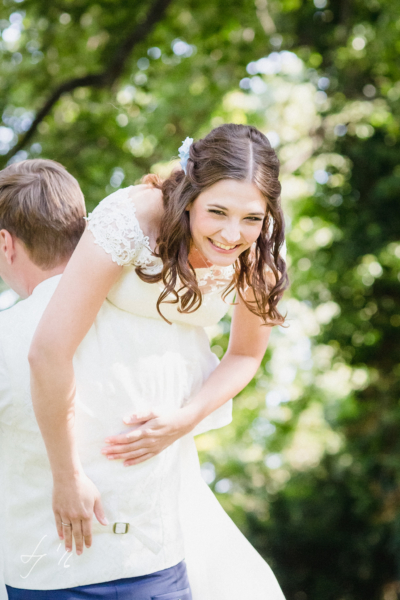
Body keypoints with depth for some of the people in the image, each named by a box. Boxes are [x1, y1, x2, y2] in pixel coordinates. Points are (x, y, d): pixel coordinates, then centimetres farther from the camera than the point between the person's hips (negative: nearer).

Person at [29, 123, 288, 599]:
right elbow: (49, 351, -32)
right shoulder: (130, 219, -29)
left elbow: (245, 355, 3)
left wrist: (185, 420, -16)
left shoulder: (261, 252, -12)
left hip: (165, 430, 5)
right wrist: (67, 475, -27)